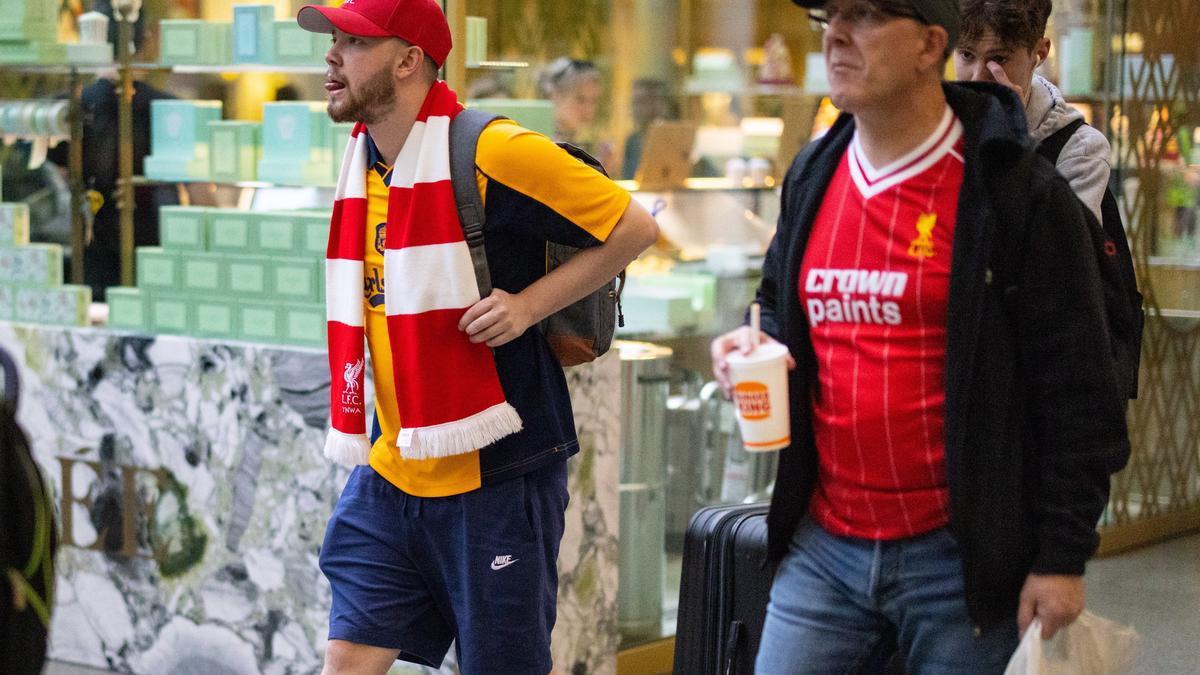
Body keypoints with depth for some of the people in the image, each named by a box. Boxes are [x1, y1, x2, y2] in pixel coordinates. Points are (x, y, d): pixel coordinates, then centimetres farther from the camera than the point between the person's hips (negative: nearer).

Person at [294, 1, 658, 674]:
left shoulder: (491, 152, -16)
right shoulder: (362, 162, 8)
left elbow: (635, 227, -11)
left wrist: (528, 304, -17)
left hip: (495, 471, -7)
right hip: (392, 471, 7)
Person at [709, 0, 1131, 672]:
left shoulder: (1018, 190, -9)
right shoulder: (812, 177, 9)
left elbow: (1073, 386, -9)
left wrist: (1063, 556, -11)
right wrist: (756, 344, 2)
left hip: (963, 559, -5)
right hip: (824, 549, 5)